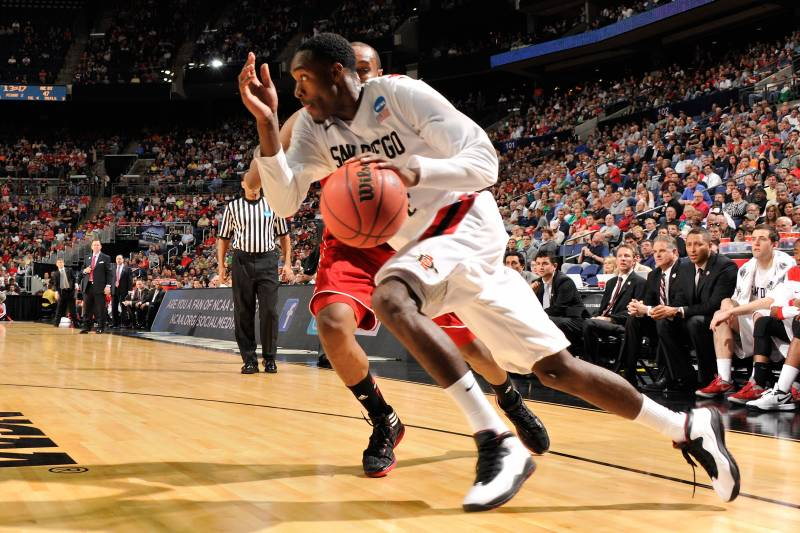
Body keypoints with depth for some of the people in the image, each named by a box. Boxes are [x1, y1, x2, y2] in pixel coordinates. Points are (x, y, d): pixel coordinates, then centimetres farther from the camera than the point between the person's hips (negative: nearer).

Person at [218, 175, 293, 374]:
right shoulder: (232, 207, 8)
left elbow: (284, 235, 12)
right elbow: (223, 238, 11)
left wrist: (287, 263, 4)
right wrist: (221, 265, 2)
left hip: (267, 262, 0)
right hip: (242, 262, 0)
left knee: (269, 311, -6)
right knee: (243, 313, 1)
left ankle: (270, 358, 3)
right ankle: (249, 360, 7)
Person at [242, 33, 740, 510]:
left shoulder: (399, 92, -14)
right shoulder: (315, 127, 5)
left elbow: (485, 160, -16)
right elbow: (284, 202, -7)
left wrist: (415, 172, -34)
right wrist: (267, 122, -19)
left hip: (465, 222, -7)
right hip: (423, 245, 7)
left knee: (390, 296, -35)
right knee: (555, 368, 5)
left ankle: (498, 442, -33)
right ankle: (689, 427, 17)